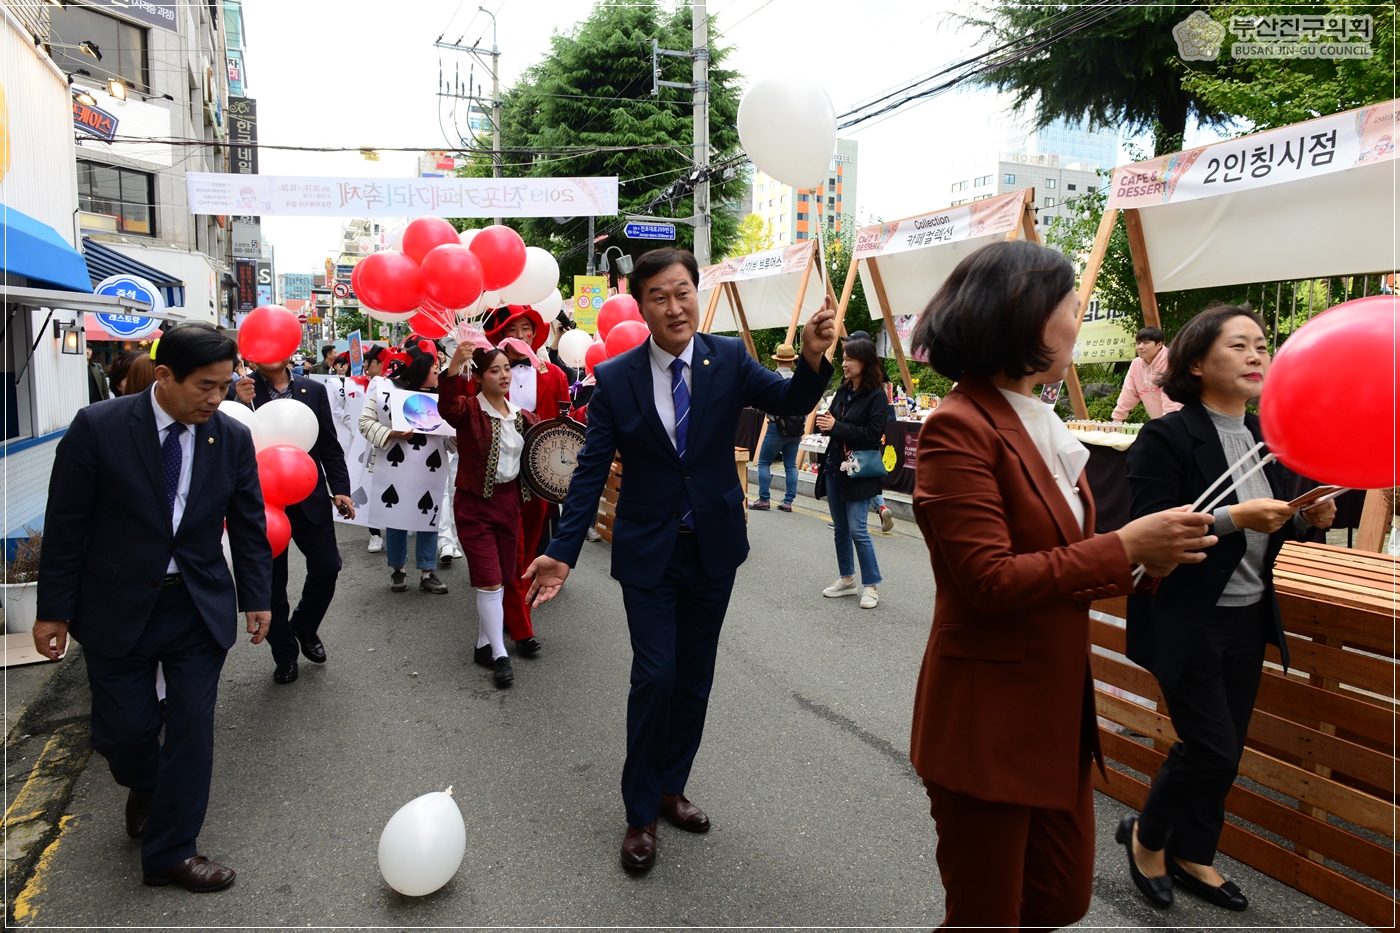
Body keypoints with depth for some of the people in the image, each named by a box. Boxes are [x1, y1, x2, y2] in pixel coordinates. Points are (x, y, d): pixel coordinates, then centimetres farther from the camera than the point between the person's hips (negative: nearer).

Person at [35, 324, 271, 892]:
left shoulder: (233, 437, -3)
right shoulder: (97, 428, -11)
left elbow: (248, 524, 5)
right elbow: (65, 525, -6)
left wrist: (257, 598, 5)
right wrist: (54, 610, -4)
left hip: (200, 609, 2)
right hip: (117, 608, -2)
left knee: (192, 727, 3)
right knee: (124, 729, 6)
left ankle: (169, 854, 19)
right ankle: (144, 789, 43)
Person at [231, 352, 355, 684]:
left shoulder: (314, 390, 4)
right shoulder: (238, 392, -4)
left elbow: (330, 445, 6)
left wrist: (340, 489, -1)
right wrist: (241, 404, -25)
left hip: (310, 497, 2)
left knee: (327, 567, 0)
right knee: (272, 582, 8)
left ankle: (304, 626, 29)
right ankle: (285, 654, 26)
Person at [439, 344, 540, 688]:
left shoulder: (521, 416, 6)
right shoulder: (469, 409, -11)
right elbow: (448, 408, -34)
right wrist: (452, 369, -49)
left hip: (509, 501, 6)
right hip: (475, 504, -6)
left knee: (503, 579, 12)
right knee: (489, 579, -7)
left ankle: (484, 644, 27)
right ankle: (500, 655, 1)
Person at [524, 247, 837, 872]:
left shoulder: (729, 359, -5)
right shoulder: (614, 379, -8)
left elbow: (790, 401, -17)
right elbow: (591, 471, -8)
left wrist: (813, 358, -39)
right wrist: (563, 551, -15)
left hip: (713, 546, 2)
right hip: (648, 552, -2)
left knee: (695, 679, 14)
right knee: (655, 677, -4)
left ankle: (671, 788, 34)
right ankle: (640, 813, 17)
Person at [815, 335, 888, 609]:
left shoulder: (876, 396, -11)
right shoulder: (842, 391, 9)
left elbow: (872, 434, -18)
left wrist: (836, 427, -19)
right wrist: (824, 423, -8)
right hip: (834, 467, 7)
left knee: (858, 530, -7)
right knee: (840, 528, 13)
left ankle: (870, 586, 6)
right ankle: (847, 579, 26)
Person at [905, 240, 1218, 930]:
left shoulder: (1038, 423, 11)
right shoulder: (959, 428, -19)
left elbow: (1054, 561, 13)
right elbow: (988, 581, -23)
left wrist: (1143, 559, -2)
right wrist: (1123, 548, -18)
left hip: (1057, 710, 9)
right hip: (987, 723, -9)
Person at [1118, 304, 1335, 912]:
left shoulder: (1266, 437, 7)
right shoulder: (1166, 438, -17)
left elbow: (1269, 529, 16)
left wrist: (1307, 518, -4)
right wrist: (1234, 517, -29)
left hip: (1248, 618, 7)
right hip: (1189, 622, -7)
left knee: (1225, 749, 15)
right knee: (1210, 746, -3)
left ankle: (1191, 856, 35)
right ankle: (1145, 835, 25)